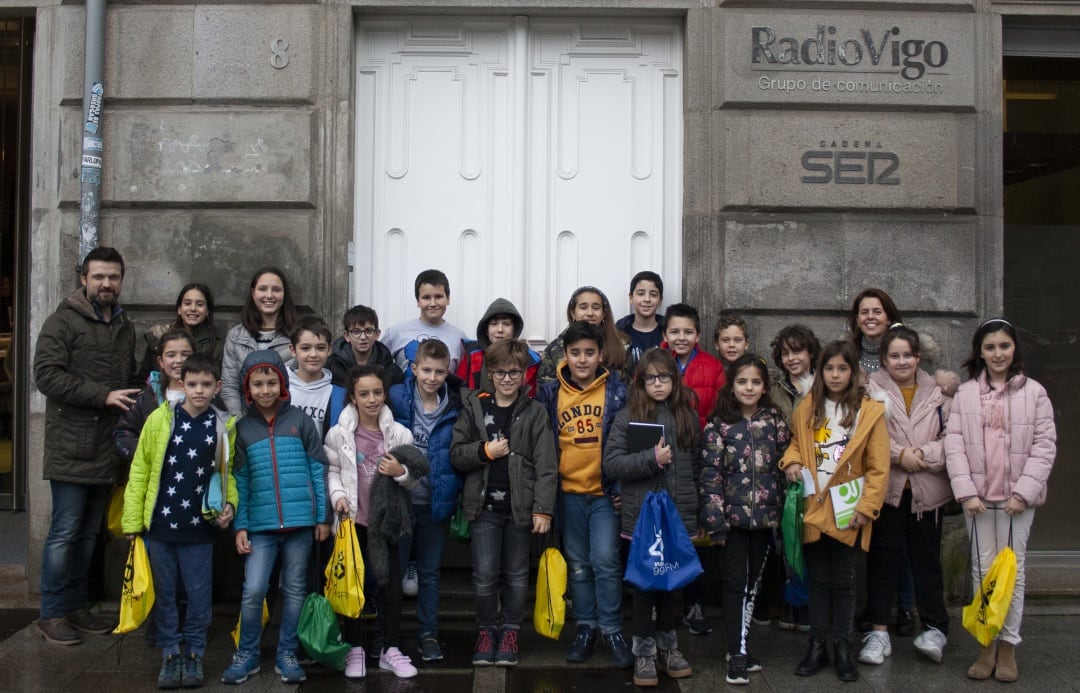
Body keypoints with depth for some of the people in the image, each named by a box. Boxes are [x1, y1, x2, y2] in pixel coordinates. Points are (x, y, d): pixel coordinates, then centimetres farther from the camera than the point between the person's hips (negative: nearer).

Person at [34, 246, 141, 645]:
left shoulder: (125, 328, 17)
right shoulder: (63, 322, -5)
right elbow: (47, 376, -15)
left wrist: (136, 402, 6)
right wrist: (104, 396, -19)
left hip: (108, 450, 6)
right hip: (71, 448, -6)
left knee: (89, 533, 13)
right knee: (65, 533, -1)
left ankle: (76, 606, 23)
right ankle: (52, 614, 11)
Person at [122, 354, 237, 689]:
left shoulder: (224, 426, 0)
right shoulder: (160, 419, -3)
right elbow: (140, 470, 0)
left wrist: (229, 503, -7)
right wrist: (132, 520, -2)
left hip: (199, 527, 0)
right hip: (159, 524, 0)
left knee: (199, 594, 7)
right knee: (164, 593, 11)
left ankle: (194, 654, 23)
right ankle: (170, 654, 25)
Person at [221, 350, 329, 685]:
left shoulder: (299, 420, 1)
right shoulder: (242, 428, 5)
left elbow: (317, 470, 2)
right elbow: (241, 481, 6)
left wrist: (322, 516, 0)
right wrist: (240, 526, 1)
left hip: (300, 522, 0)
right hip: (260, 525, 1)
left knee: (294, 591, 9)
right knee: (252, 591, -4)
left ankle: (286, 655, 22)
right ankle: (247, 654, 16)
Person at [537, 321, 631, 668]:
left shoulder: (616, 391, -3)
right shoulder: (550, 393, 0)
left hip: (605, 491, -2)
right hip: (569, 492, 2)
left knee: (606, 559, -6)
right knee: (578, 564, 11)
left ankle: (612, 629, 9)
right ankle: (585, 626, 24)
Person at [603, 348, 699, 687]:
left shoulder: (688, 417, 6)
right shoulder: (627, 417, -4)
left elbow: (697, 462, 12)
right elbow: (611, 462, -11)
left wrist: (692, 500, 7)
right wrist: (652, 459, -19)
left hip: (678, 515, 3)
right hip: (641, 516, -3)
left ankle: (667, 644, 30)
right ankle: (644, 651, 19)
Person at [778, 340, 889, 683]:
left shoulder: (870, 411, -4)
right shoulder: (807, 408, 5)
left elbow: (878, 467, -5)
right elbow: (795, 442, 17)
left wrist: (867, 506, -12)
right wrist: (792, 461, -4)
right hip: (814, 508, 2)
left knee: (843, 579, 7)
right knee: (818, 578, 11)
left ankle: (842, 647, 20)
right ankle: (817, 646, 20)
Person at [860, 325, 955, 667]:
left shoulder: (938, 391, 6)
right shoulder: (871, 388, -1)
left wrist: (924, 454, -13)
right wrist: (899, 454, -17)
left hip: (927, 489, 2)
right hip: (884, 487, -1)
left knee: (927, 558, 10)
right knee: (882, 558, 5)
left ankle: (935, 628, 22)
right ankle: (879, 630, 14)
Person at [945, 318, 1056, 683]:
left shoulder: (1034, 392, 0)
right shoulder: (965, 394, 3)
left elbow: (1045, 445, -3)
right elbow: (954, 443, -2)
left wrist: (1024, 491, -11)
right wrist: (966, 491, -10)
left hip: (1017, 498, -1)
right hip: (978, 497, 1)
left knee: (1013, 570, 5)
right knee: (982, 568, 7)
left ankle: (1008, 646, 15)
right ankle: (986, 645, 17)